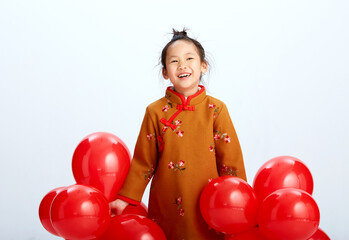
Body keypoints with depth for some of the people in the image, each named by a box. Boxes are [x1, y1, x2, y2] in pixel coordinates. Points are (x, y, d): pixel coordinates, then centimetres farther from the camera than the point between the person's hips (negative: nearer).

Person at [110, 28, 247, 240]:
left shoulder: (216, 109, -2)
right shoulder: (156, 112, 0)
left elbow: (231, 160, 0)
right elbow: (143, 162, 5)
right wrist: (126, 198, 2)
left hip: (209, 207, 0)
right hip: (166, 208, 1)